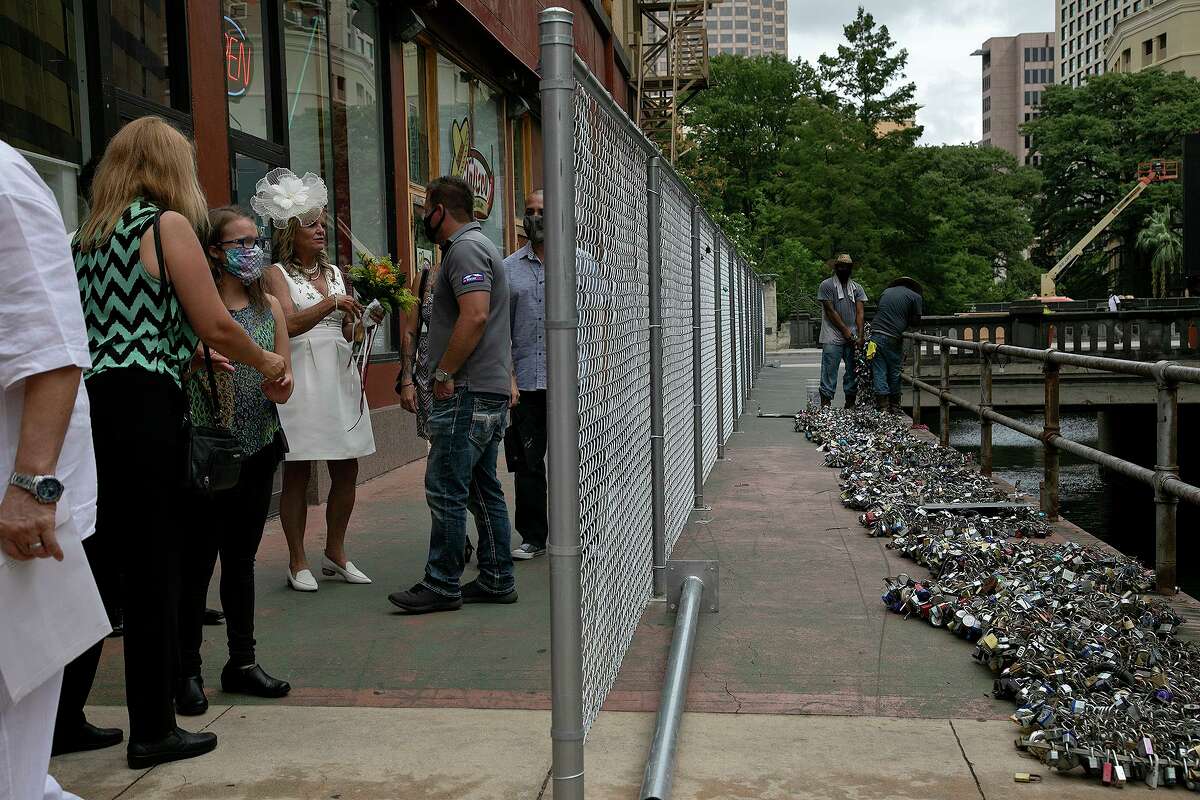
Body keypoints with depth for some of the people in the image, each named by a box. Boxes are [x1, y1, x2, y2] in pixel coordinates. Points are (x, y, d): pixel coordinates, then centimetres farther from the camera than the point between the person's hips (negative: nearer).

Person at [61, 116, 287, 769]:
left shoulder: (90, 233, 19)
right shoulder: (168, 223, -4)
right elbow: (215, 326, -9)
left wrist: (195, 353, 31)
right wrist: (264, 361, 8)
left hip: (87, 402, 8)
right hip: (141, 406, -7)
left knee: (96, 567, 14)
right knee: (152, 570, 0)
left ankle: (62, 720, 23)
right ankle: (153, 731, 8)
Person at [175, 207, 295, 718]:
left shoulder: (270, 307, 10)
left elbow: (284, 383, 10)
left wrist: (281, 387, -12)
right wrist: (193, 360, -28)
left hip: (258, 447, 5)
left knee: (241, 557, 13)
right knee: (197, 559, -1)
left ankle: (242, 662, 22)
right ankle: (187, 670, 10)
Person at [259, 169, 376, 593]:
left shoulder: (334, 272, 18)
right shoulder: (277, 273, 1)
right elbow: (290, 324, -14)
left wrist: (364, 318, -2)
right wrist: (332, 303, -22)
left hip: (339, 378, 6)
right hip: (300, 379, -6)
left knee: (347, 470, 6)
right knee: (297, 474, -2)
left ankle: (335, 554, 19)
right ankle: (298, 563, 7)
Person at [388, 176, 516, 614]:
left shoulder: (465, 248, -11)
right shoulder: (476, 245, 22)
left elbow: (475, 316, -24)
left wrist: (444, 373, -18)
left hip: (468, 392, -11)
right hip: (491, 391, 11)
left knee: (446, 489, -6)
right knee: (484, 489, 12)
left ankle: (442, 585, 0)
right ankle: (497, 580, 17)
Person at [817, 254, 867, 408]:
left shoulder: (857, 288, 14)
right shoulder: (827, 285, 0)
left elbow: (860, 313, 6)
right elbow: (830, 311, -5)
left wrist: (860, 336, -6)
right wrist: (845, 331, -9)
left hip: (852, 338, 5)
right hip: (832, 339, -5)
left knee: (853, 372, 6)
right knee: (829, 373, -6)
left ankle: (850, 405, 14)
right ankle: (825, 405, -4)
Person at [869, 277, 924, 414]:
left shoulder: (886, 292, 18)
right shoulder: (915, 296, 6)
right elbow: (916, 321, 6)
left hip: (876, 334, 2)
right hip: (893, 338, -2)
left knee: (879, 372, 3)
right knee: (894, 372, 11)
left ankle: (883, 406, -1)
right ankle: (894, 405, 21)